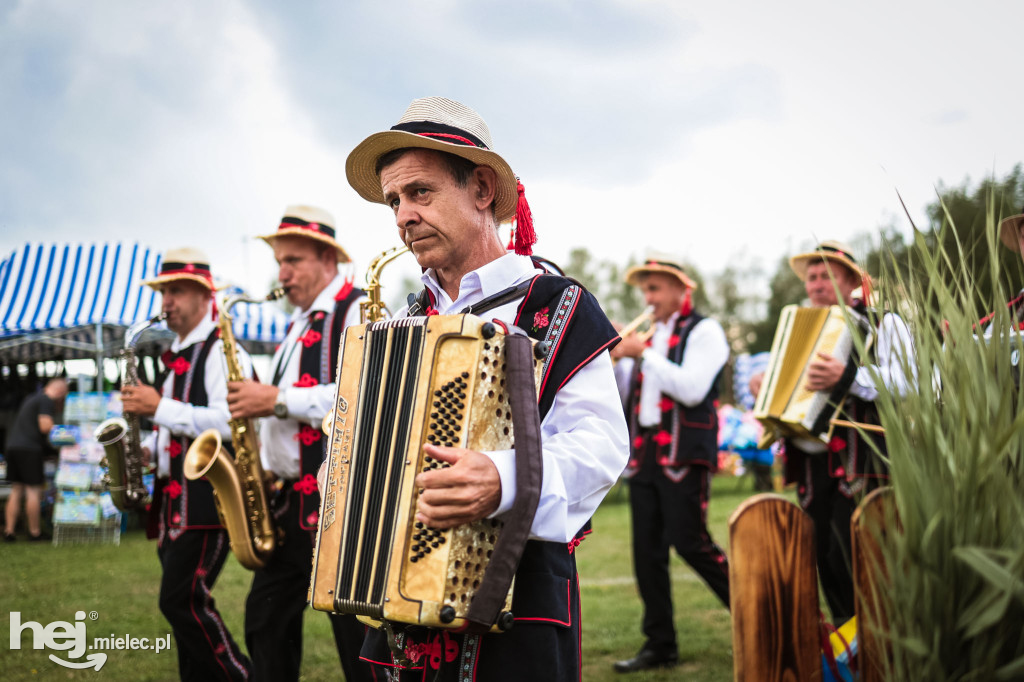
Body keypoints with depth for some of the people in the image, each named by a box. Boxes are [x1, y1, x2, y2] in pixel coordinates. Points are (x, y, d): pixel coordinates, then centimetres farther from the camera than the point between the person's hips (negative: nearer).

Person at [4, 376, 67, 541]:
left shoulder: (32, 398, 21)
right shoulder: (47, 401, -7)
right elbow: (45, 427, -17)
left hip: (13, 445, 9)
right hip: (30, 448, -9)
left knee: (16, 490, 11)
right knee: (33, 490, -2)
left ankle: (9, 530, 8)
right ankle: (34, 532, 3)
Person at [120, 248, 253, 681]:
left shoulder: (220, 350, -10)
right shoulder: (177, 356, 19)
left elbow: (229, 423, -23)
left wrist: (159, 407, -19)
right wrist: (146, 447, 10)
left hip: (209, 496, -10)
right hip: (175, 497, 10)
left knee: (183, 600, -13)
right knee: (184, 604, 10)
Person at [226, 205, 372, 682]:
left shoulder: (358, 310, -8)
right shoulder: (298, 322, 21)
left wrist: (278, 400, -19)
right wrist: (266, 468, 12)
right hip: (290, 496, 9)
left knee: (356, 632, -4)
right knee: (266, 621, 14)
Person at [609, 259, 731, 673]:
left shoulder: (703, 331, -2)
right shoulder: (649, 336, 18)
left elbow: (692, 389, -18)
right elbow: (623, 395, 15)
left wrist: (643, 355, -15)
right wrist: (614, 357, -1)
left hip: (683, 453, -7)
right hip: (643, 452, 7)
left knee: (689, 541, -10)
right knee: (647, 549, 4)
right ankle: (660, 644, 12)